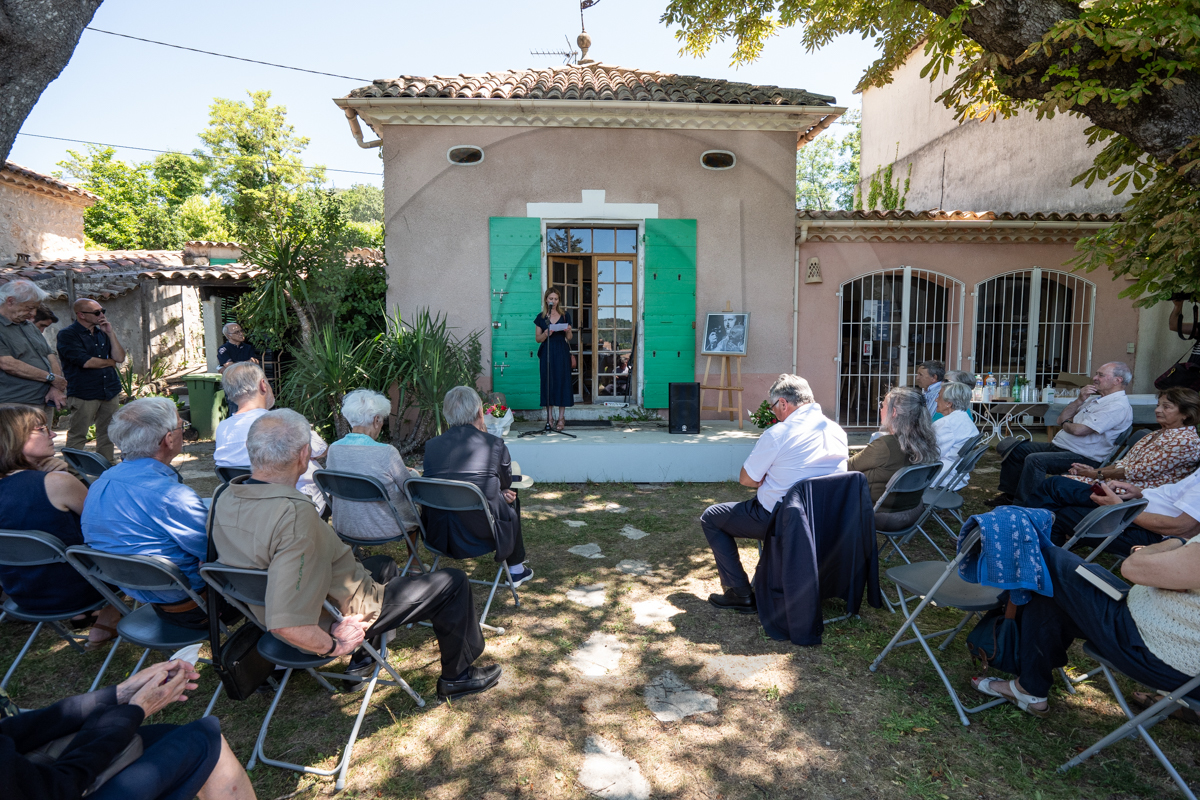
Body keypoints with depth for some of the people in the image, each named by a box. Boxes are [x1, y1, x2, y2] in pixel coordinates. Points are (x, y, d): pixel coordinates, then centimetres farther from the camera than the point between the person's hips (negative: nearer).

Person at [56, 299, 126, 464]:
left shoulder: (102, 333, 13)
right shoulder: (67, 335, -6)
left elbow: (120, 357, 4)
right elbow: (86, 362, -17)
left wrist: (110, 333, -4)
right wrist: (110, 362, 0)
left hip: (110, 391, 6)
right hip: (84, 393, -6)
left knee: (108, 434, 11)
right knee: (77, 436, -1)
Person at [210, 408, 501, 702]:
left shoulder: (225, 500, -9)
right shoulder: (294, 515, -38)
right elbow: (286, 623, -41)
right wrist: (334, 645, -23)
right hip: (343, 615, -9)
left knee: (383, 565, 33)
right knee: (453, 583, 3)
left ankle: (362, 659, 39)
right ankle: (456, 677, 22)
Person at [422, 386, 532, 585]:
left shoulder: (431, 445, 0)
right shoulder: (495, 444, -11)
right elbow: (506, 483, 7)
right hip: (480, 536, -5)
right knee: (512, 500, 27)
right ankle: (516, 569, 41)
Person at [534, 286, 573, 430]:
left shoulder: (565, 315, 7)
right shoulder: (541, 317, 7)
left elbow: (569, 338, 10)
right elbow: (538, 338, 5)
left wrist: (568, 331, -12)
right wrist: (546, 334, -15)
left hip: (562, 352, 0)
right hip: (547, 353, 0)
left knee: (562, 381, -2)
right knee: (547, 382, 0)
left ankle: (561, 417, 3)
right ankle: (550, 417, 7)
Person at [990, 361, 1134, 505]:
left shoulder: (1118, 406, -15)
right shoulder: (1094, 398, 17)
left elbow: (1079, 430, -24)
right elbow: (1061, 419, 12)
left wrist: (1065, 424, -1)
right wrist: (1079, 400, -1)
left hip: (1083, 457, -10)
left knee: (1035, 460, -31)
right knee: (1017, 449, 5)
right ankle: (1009, 495, 11)